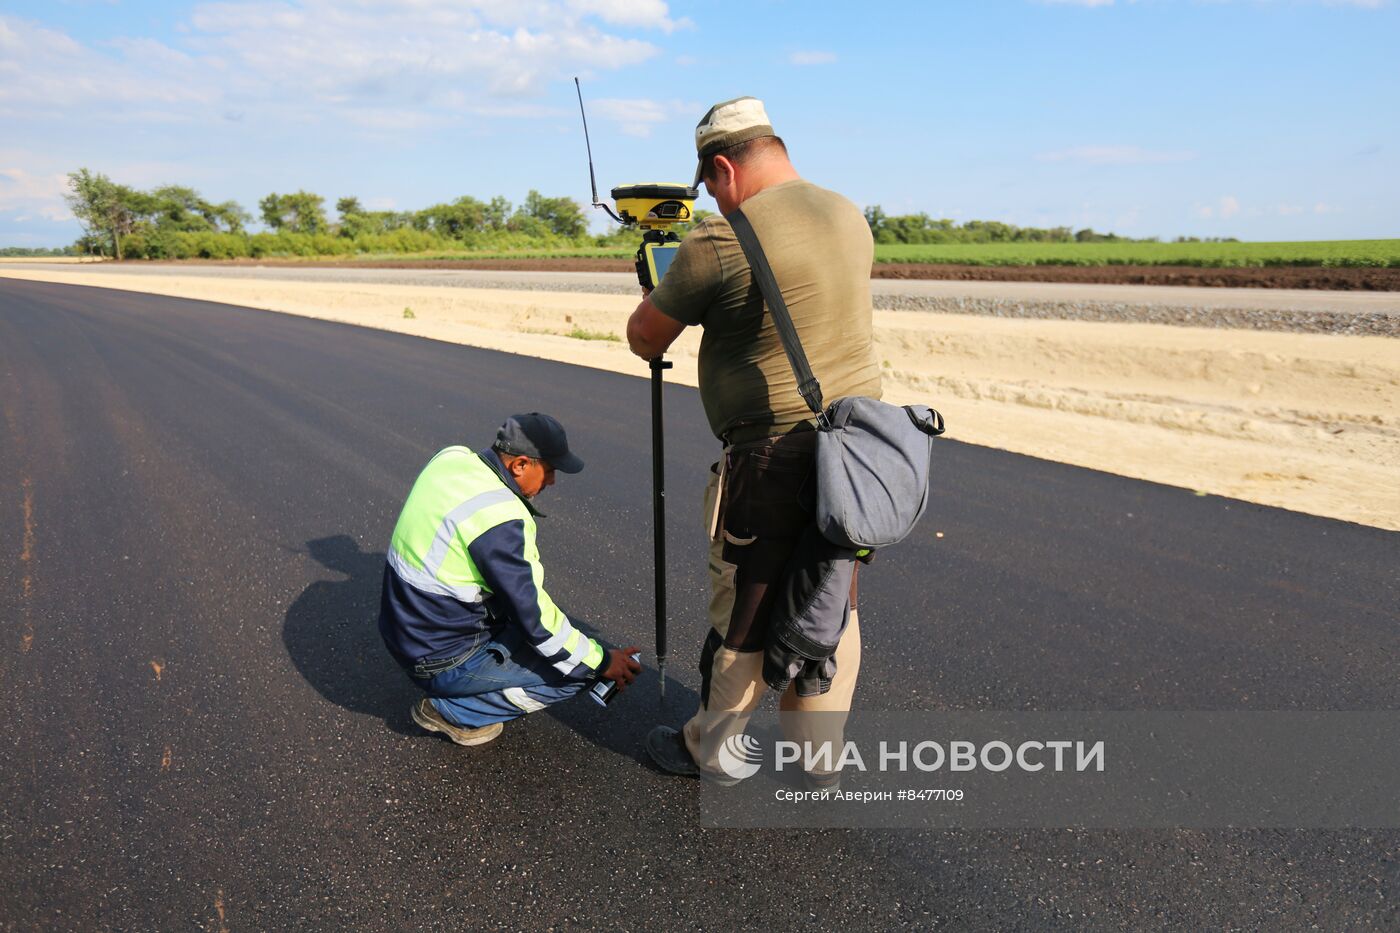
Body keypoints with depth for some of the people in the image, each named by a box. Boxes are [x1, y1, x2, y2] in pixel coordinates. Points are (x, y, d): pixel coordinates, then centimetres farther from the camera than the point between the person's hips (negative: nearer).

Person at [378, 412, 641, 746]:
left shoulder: (451, 457, -5)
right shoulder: (498, 518, -28)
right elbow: (533, 618, -22)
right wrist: (599, 662, -12)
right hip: (443, 661, -9)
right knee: (577, 671, -5)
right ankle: (451, 710, 1)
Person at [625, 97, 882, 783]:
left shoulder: (720, 240, -15)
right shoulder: (850, 216, 8)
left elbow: (643, 334, -4)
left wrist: (652, 347, 19)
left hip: (773, 457, -7)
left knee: (745, 614, 10)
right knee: (832, 607, 18)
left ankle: (709, 750, 31)